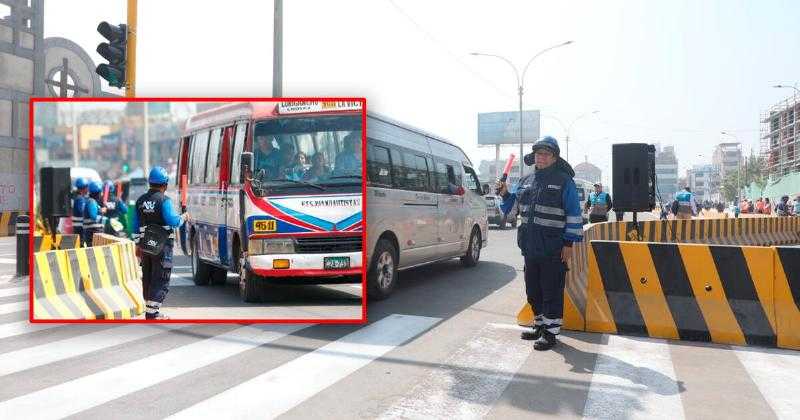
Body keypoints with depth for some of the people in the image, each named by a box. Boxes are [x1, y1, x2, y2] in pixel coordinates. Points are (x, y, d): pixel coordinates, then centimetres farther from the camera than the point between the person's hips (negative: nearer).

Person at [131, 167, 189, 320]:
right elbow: (172, 221, -21)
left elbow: (135, 225, 12)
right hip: (162, 245, -7)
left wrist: (138, 244, 18)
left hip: (146, 245, 7)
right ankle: (152, 313, -4)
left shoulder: (141, 200, 9)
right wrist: (183, 217, -1)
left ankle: (150, 309, 24)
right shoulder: (164, 200, -13)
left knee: (147, 278, 16)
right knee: (160, 280, -2)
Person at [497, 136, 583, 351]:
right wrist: (505, 194, 3)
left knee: (551, 291, 1)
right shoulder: (525, 181, 13)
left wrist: (569, 243, -11)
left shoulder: (564, 181, -5)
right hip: (530, 246, 6)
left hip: (553, 249, -6)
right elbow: (514, 205, 24)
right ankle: (539, 325, 31)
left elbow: (574, 214, -7)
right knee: (533, 290, 16)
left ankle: (551, 331, 12)